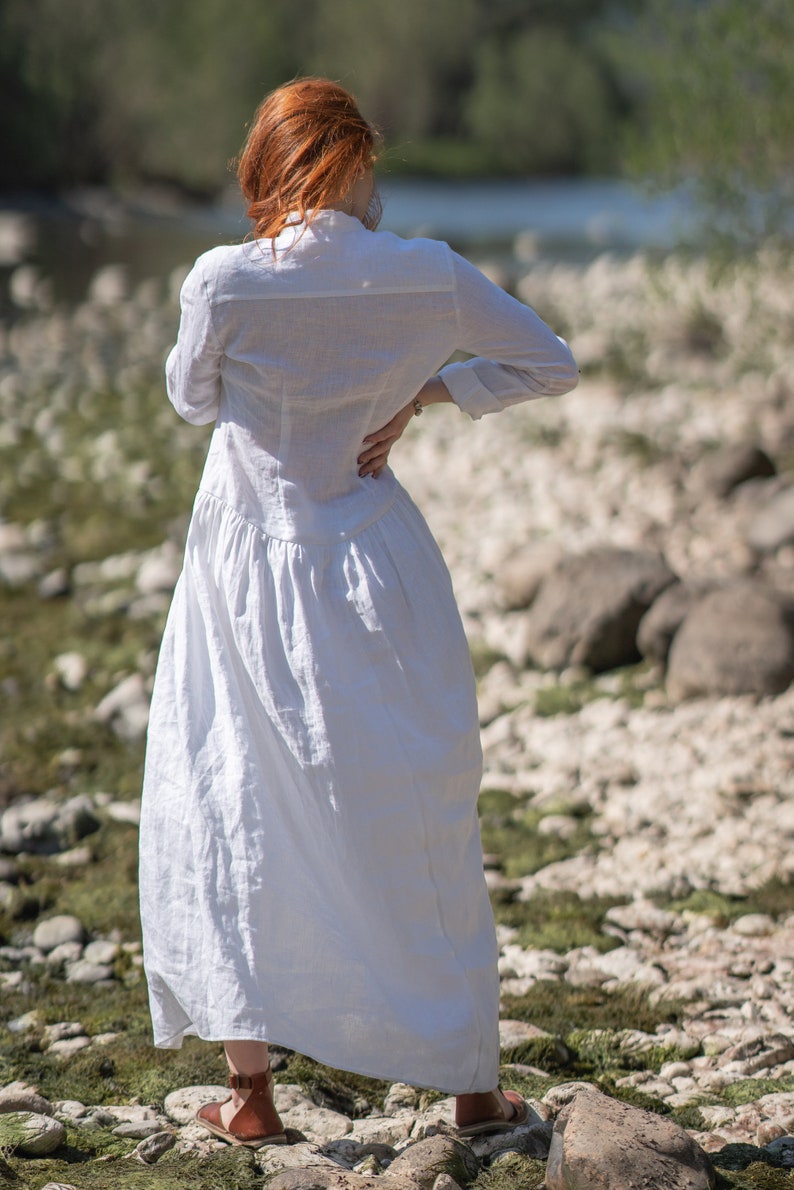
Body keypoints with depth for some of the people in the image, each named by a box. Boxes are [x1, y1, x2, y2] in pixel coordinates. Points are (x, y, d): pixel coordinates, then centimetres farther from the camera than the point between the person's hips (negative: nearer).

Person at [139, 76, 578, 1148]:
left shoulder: (224, 282, -15)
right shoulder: (427, 276, -9)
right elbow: (553, 364, 4)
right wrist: (429, 390, 3)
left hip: (248, 579, -1)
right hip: (377, 572, 2)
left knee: (227, 823, 12)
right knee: (423, 828, 12)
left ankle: (250, 1093, 13)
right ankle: (472, 1086, 20)